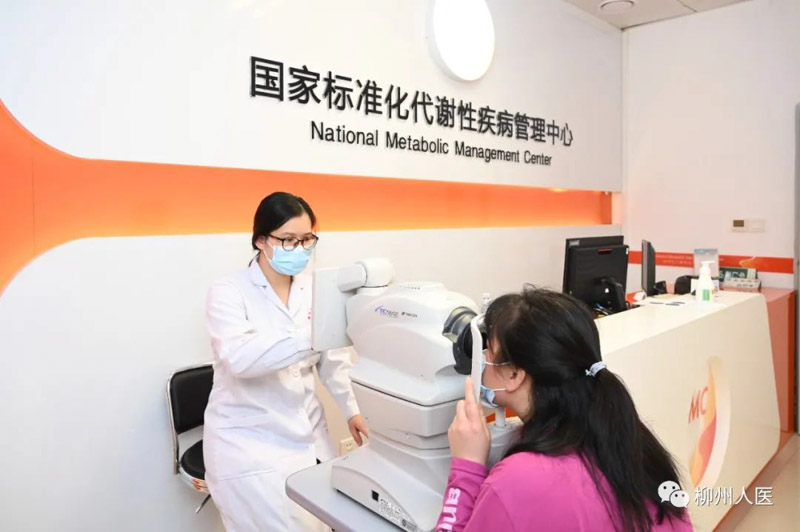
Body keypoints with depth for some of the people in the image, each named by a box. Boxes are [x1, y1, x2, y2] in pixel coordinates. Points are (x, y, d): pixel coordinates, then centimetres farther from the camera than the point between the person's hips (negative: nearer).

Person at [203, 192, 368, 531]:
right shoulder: (228, 293, -13)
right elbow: (239, 357, -31)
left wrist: (351, 410, 6)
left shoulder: (314, 291, 2)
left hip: (308, 435, 5)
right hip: (249, 440, -4)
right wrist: (314, 337, -43)